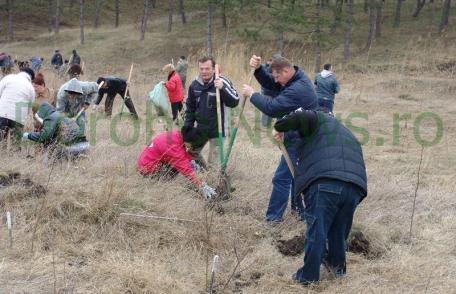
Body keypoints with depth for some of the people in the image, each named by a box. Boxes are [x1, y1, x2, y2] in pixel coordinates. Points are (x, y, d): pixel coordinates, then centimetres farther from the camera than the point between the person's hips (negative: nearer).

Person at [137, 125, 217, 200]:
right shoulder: (173, 146, -31)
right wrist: (203, 187, -35)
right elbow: (186, 170, -33)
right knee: (180, 166, -20)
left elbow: (186, 152, 10)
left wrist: (192, 161, -9)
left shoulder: (178, 134, -7)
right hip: (148, 169, -9)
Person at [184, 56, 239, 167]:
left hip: (217, 130, -5)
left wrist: (222, 89, -37)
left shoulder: (222, 82, -16)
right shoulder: (194, 85, -1)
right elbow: (190, 108, 11)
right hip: (200, 130, 5)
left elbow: (234, 102, -23)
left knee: (213, 163, 1)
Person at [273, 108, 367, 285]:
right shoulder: (349, 137, 39)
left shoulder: (321, 120, 18)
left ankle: (309, 275, 4)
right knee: (339, 230, 22)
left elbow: (302, 116, -6)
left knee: (316, 230, 0)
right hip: (355, 186, 6)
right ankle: (337, 265, 35)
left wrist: (279, 128, 11)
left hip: (324, 183, -6)